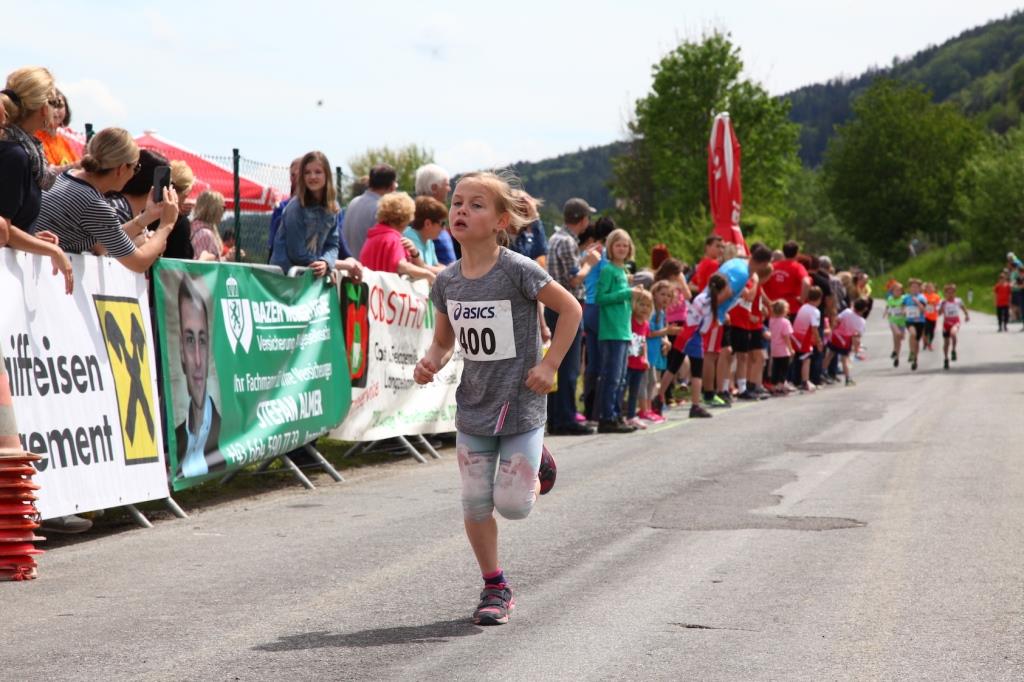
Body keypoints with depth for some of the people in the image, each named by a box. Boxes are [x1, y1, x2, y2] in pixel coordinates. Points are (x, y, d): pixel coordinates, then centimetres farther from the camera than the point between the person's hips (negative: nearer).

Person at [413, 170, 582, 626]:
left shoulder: (517, 270, -16)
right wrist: (431, 362, -9)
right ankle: (495, 587, 22)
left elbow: (570, 309, -7)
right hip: (473, 405, 4)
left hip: (521, 405, -4)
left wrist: (549, 365, -11)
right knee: (475, 504, 5)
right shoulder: (447, 282, -1)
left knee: (512, 505, -6)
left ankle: (534, 468, 28)